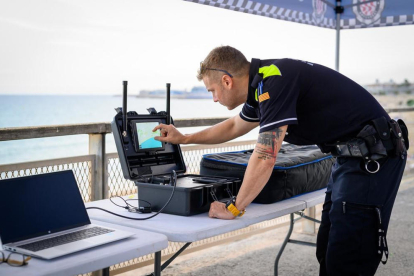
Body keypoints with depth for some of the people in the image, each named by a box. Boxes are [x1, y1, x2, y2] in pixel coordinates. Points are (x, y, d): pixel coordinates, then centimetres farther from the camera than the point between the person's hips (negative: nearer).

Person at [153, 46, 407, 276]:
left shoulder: (274, 81, -21)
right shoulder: (262, 84, 10)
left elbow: (264, 158, -24)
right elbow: (234, 126, 29)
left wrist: (234, 209, -13)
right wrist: (184, 139, 34)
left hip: (373, 157, -10)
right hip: (353, 155, 10)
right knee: (327, 253, 14)